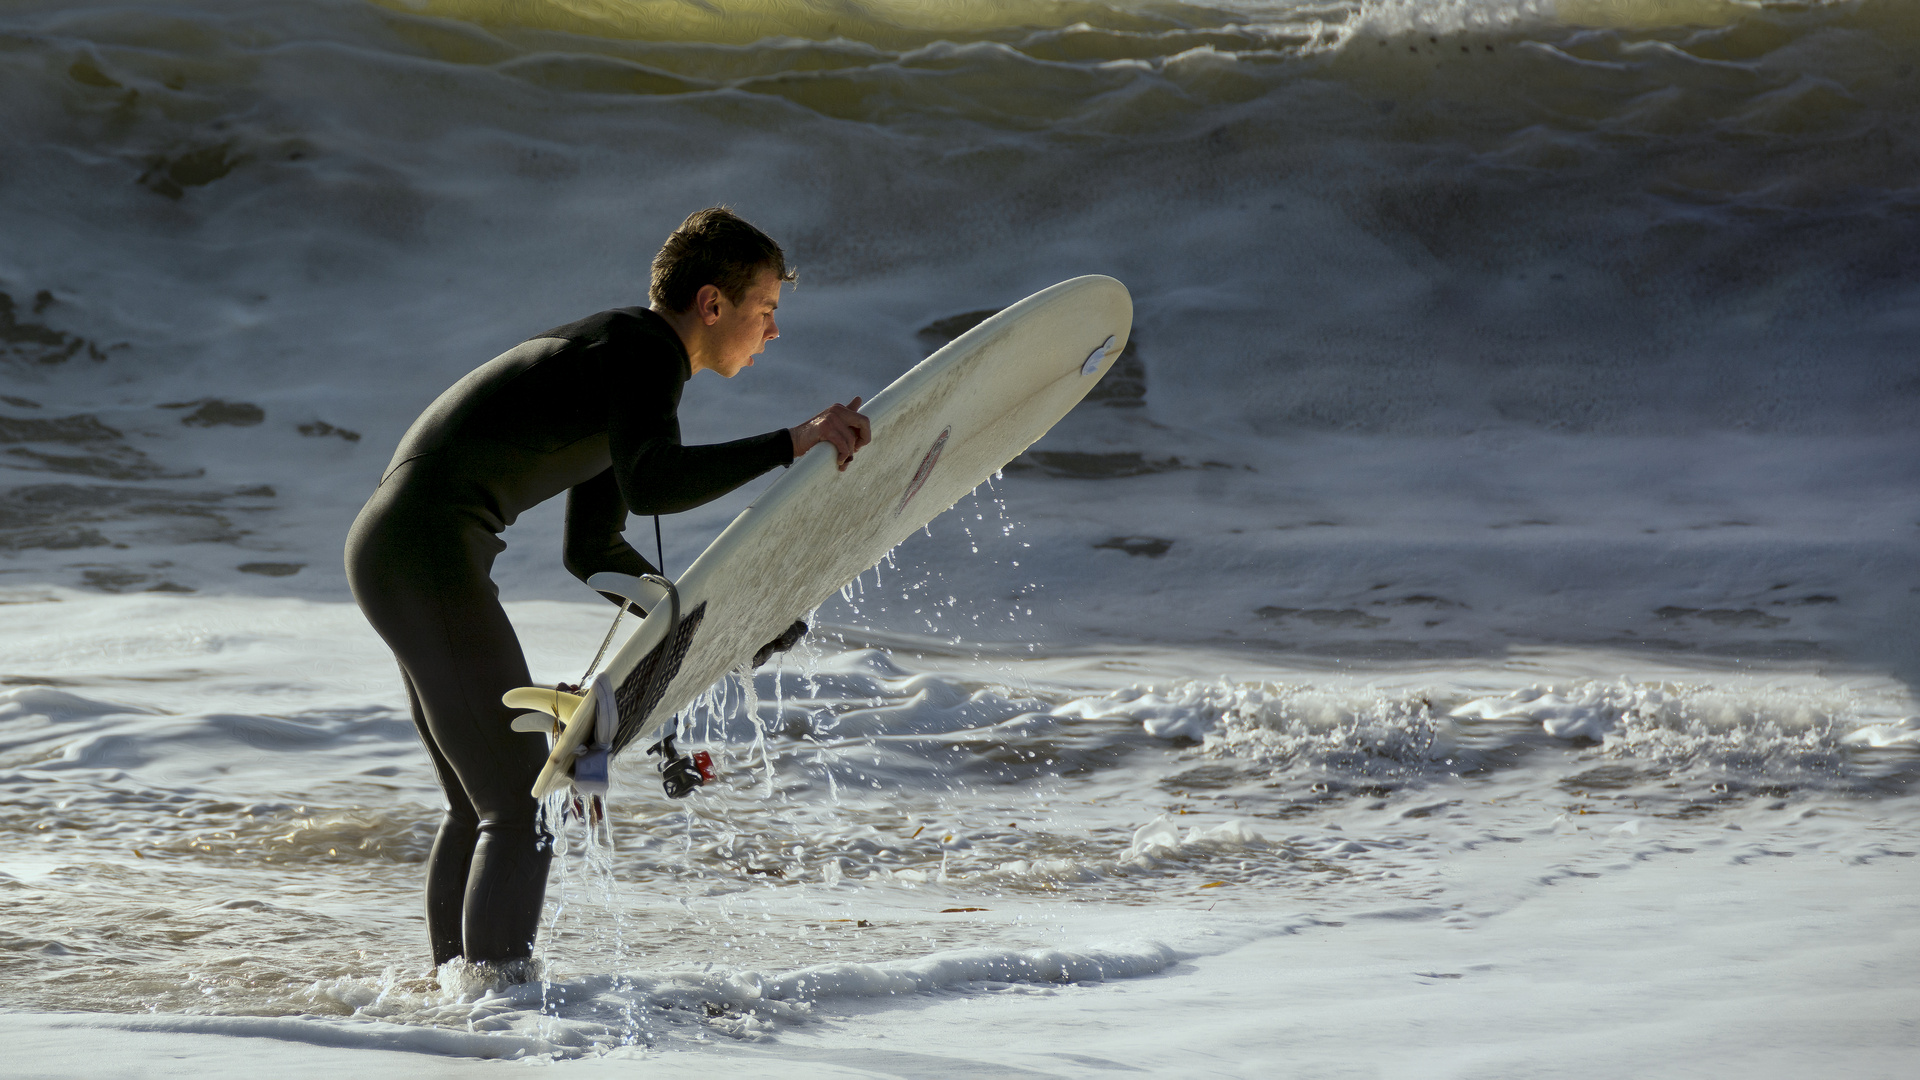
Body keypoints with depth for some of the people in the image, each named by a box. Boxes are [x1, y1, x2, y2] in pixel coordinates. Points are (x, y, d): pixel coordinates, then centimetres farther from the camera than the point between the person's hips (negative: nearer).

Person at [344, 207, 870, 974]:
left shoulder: (621, 356, 20)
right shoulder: (645, 355, -11)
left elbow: (592, 550, 26)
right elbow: (650, 485, -32)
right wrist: (793, 444, -33)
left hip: (388, 547, 11)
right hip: (429, 556, -11)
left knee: (478, 808, 19)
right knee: (524, 807, -8)